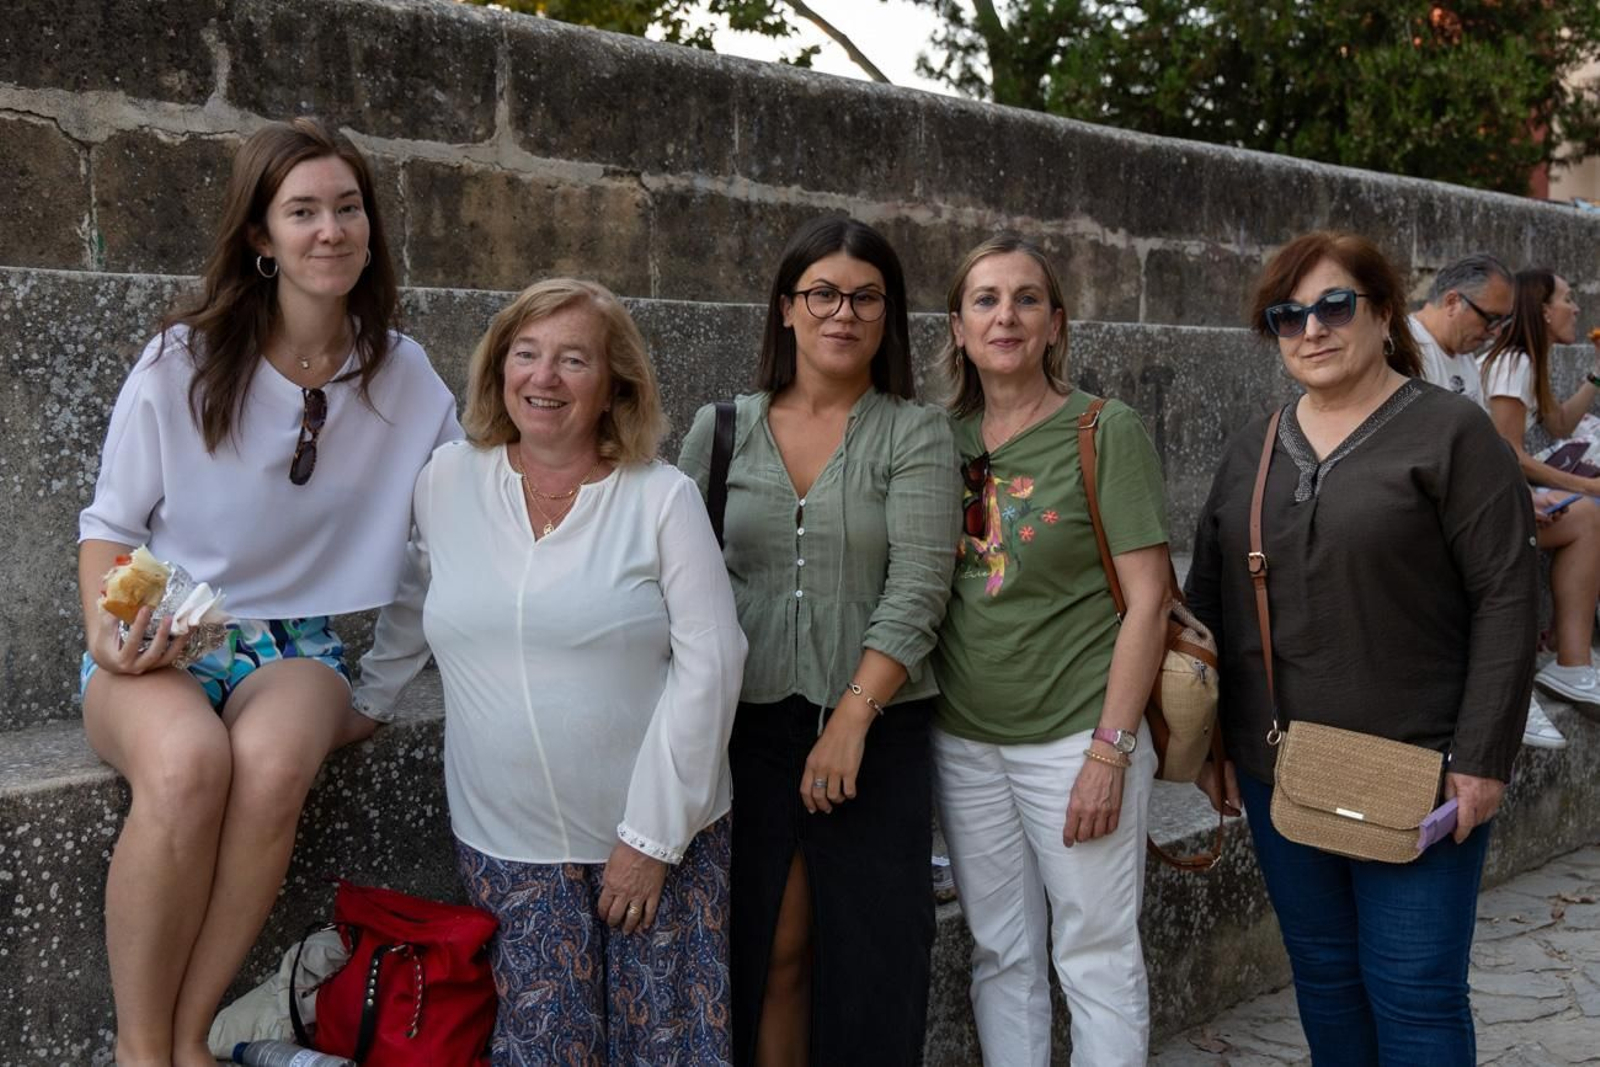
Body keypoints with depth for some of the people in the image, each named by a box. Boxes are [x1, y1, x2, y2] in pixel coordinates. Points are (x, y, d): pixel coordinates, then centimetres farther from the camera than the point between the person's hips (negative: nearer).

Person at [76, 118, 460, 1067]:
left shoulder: (402, 373, 4)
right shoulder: (184, 361, -2)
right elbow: (111, 522, 4)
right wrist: (107, 630, -13)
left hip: (299, 643, 2)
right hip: (162, 647, -1)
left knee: (272, 762, -36)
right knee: (187, 762, -37)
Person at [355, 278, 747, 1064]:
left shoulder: (663, 498, -6)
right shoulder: (446, 482, 2)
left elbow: (708, 666, -9)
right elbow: (407, 621, 16)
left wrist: (653, 834, -11)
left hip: (658, 833, -1)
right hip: (508, 843, 2)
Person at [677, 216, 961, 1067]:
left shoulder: (914, 434, 0)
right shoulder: (720, 430, 7)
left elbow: (917, 591, -9)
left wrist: (852, 718, -16)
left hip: (876, 730, -1)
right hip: (747, 725, 2)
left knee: (871, 953, 4)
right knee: (766, 951, 6)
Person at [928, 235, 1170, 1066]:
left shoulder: (1107, 432, -7)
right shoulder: (945, 437, 5)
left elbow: (1146, 599, -9)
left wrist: (1110, 750, -14)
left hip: (1074, 737, -4)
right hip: (964, 739, 4)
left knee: (1097, 958, 5)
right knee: (1001, 955, 14)